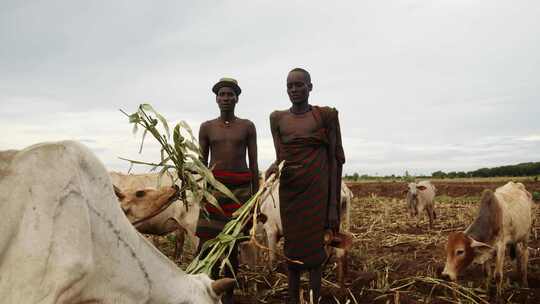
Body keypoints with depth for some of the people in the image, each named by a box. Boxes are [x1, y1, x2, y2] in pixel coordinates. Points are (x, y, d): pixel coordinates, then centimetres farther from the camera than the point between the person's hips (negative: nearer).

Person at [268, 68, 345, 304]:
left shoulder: (326, 115, -1)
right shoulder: (277, 118, 8)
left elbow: (335, 159, -2)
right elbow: (281, 157, 3)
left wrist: (333, 205, -7)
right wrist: (273, 168, -23)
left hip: (317, 189, -3)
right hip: (289, 190, 3)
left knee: (314, 249, -2)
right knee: (292, 248, 8)